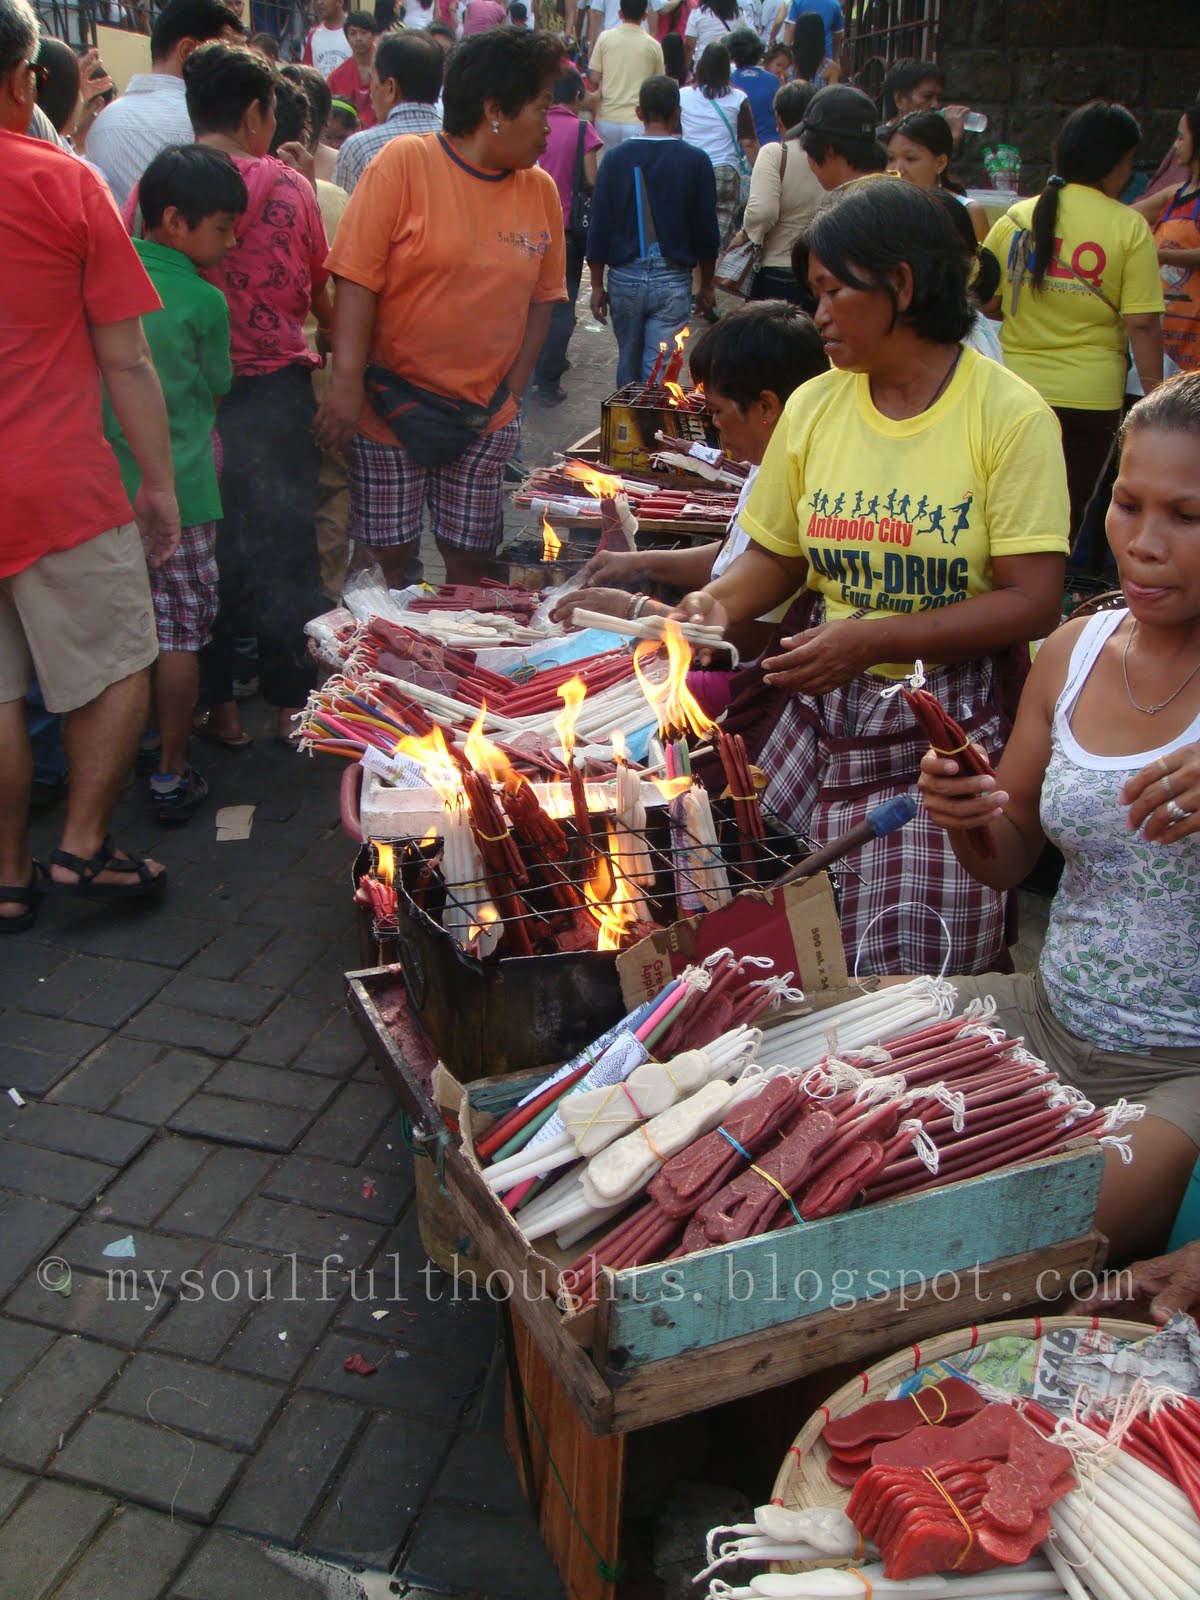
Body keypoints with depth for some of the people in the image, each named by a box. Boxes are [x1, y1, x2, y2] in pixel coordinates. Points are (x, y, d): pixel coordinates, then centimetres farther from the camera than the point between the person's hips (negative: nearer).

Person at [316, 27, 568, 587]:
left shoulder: (540, 190, 6)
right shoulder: (403, 163, -7)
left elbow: (543, 296, 12)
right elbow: (357, 278, -11)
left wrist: (512, 389, 2)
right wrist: (346, 384, -17)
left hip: (486, 415, 4)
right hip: (392, 407, -4)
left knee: (470, 559, 7)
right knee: (391, 556, 3)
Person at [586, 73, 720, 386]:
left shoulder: (616, 158, -1)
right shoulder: (695, 161, -3)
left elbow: (599, 227, -1)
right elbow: (706, 231, 1)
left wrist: (597, 284, 7)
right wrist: (706, 285, 12)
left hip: (624, 278, 2)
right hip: (673, 280, -2)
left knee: (628, 362, 18)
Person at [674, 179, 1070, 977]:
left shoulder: (1011, 415, -9)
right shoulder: (813, 407, 5)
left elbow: (1033, 604, -13)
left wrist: (872, 638, -22)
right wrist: (718, 602, -7)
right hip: (827, 716, 4)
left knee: (921, 961, -8)